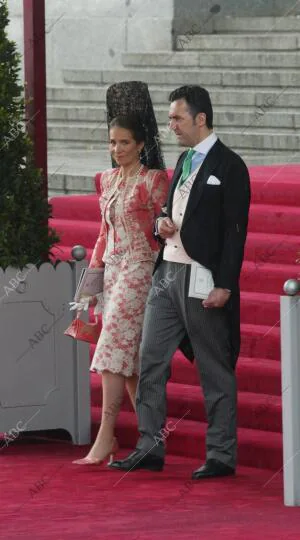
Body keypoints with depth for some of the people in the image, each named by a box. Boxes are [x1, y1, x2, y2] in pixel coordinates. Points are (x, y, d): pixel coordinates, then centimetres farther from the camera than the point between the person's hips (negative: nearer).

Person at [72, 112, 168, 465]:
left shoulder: (154, 180, -6)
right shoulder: (107, 180, 15)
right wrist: (94, 269, 16)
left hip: (140, 269, -7)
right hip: (112, 270, 7)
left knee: (113, 348, -15)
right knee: (129, 356, 6)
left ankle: (105, 437, -17)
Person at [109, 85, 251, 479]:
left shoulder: (229, 166, -9)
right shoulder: (185, 161, 16)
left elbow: (235, 231, -13)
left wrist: (224, 285, -19)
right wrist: (163, 222, 3)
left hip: (204, 281, -8)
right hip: (167, 274, 8)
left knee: (216, 371, 0)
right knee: (151, 361, 5)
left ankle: (222, 455, 6)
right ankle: (150, 447, 10)